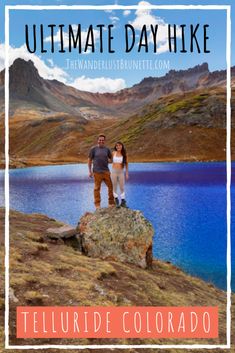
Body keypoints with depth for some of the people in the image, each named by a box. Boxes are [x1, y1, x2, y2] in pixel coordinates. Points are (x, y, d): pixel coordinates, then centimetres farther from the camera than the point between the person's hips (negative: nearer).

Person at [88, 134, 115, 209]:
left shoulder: (107, 149, 9)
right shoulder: (93, 149, 1)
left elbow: (111, 159, 20)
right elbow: (89, 160, 4)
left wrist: (107, 161, -1)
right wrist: (90, 171, 1)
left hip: (106, 171, 3)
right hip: (97, 172, -3)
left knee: (110, 186, 3)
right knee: (97, 188, 0)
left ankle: (111, 203, 17)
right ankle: (97, 204, 11)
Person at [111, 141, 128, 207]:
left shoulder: (124, 154, 1)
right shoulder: (114, 153, 0)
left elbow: (126, 164, 6)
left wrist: (127, 173, 4)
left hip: (121, 172, 0)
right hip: (114, 171, 0)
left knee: (122, 188, 2)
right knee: (114, 187, 7)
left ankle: (123, 202, 12)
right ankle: (116, 198, 23)